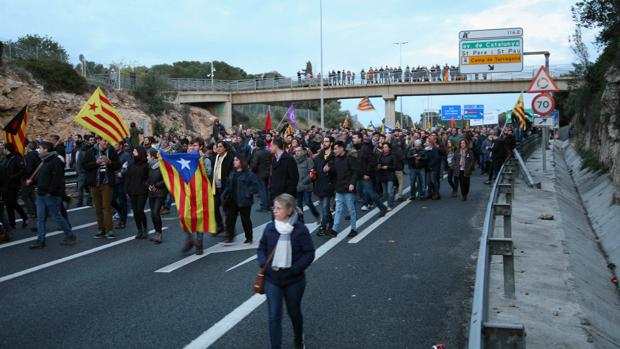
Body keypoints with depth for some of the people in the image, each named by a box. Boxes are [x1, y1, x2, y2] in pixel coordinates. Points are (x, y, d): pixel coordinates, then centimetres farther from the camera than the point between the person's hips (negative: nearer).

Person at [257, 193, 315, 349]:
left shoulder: (300, 229, -14)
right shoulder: (270, 227, -4)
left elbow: (309, 253, -12)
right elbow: (261, 248, 7)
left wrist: (294, 270, -19)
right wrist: (264, 264, -10)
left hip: (294, 280, -2)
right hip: (272, 279, 2)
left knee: (294, 312, 19)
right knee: (274, 316, 0)